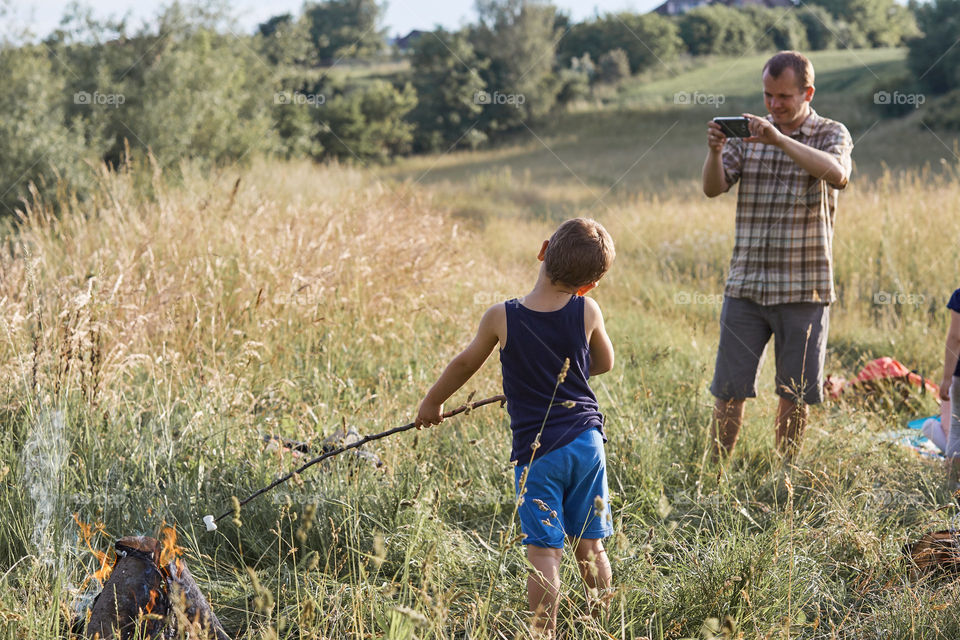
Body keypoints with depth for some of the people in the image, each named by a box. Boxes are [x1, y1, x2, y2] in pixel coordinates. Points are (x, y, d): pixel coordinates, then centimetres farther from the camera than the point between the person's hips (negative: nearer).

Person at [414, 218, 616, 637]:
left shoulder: (501, 318, -10)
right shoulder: (587, 312, -6)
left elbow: (464, 365, 7)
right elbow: (604, 364, 13)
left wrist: (432, 402, 24)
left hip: (537, 452, -3)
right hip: (587, 442, 3)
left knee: (544, 553, -4)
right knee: (590, 548, 13)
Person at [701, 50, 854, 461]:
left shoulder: (831, 134, 1)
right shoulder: (748, 134, 9)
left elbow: (837, 173, -21)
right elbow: (713, 188, -1)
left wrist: (779, 140, -29)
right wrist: (715, 151, -21)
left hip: (804, 288, -2)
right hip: (746, 284, 2)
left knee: (795, 396, 6)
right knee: (729, 390, 2)